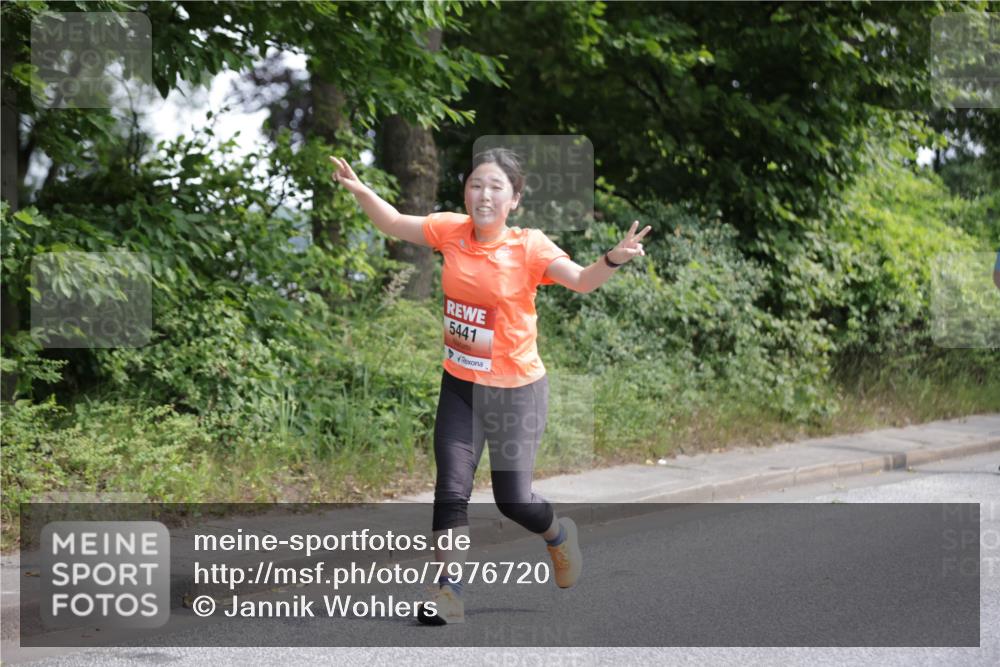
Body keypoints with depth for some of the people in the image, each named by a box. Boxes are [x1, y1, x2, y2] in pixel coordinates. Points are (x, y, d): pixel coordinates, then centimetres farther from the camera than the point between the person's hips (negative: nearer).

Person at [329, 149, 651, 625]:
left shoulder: (528, 246, -15)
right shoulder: (451, 230, -4)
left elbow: (581, 281, -26)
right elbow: (394, 224, 10)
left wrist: (614, 259, -45)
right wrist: (359, 191, -2)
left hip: (515, 389, -3)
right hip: (459, 384, 3)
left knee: (512, 500, 1)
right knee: (451, 488, -3)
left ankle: (559, 534, 36)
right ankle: (449, 593, 7)